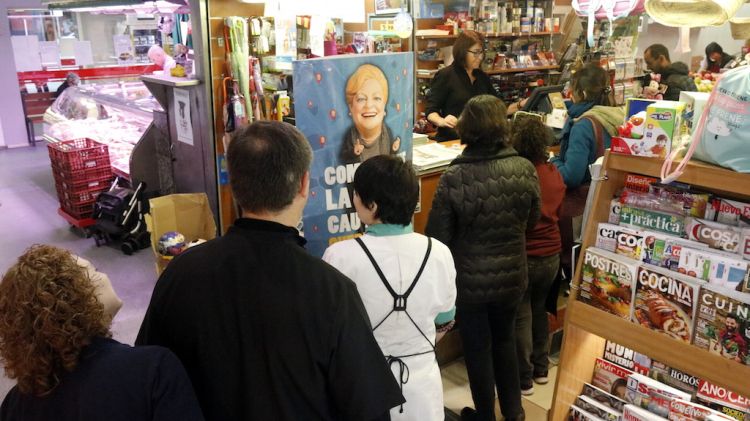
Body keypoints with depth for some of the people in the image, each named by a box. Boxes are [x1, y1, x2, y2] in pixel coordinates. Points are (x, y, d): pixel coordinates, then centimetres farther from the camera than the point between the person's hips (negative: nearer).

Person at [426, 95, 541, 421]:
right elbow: (530, 221, 3)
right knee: (505, 339, 26)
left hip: (470, 280, -3)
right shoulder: (525, 169, -13)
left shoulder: (454, 177, -23)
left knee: (478, 349, 16)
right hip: (512, 275, 4)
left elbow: (438, 236, -16)